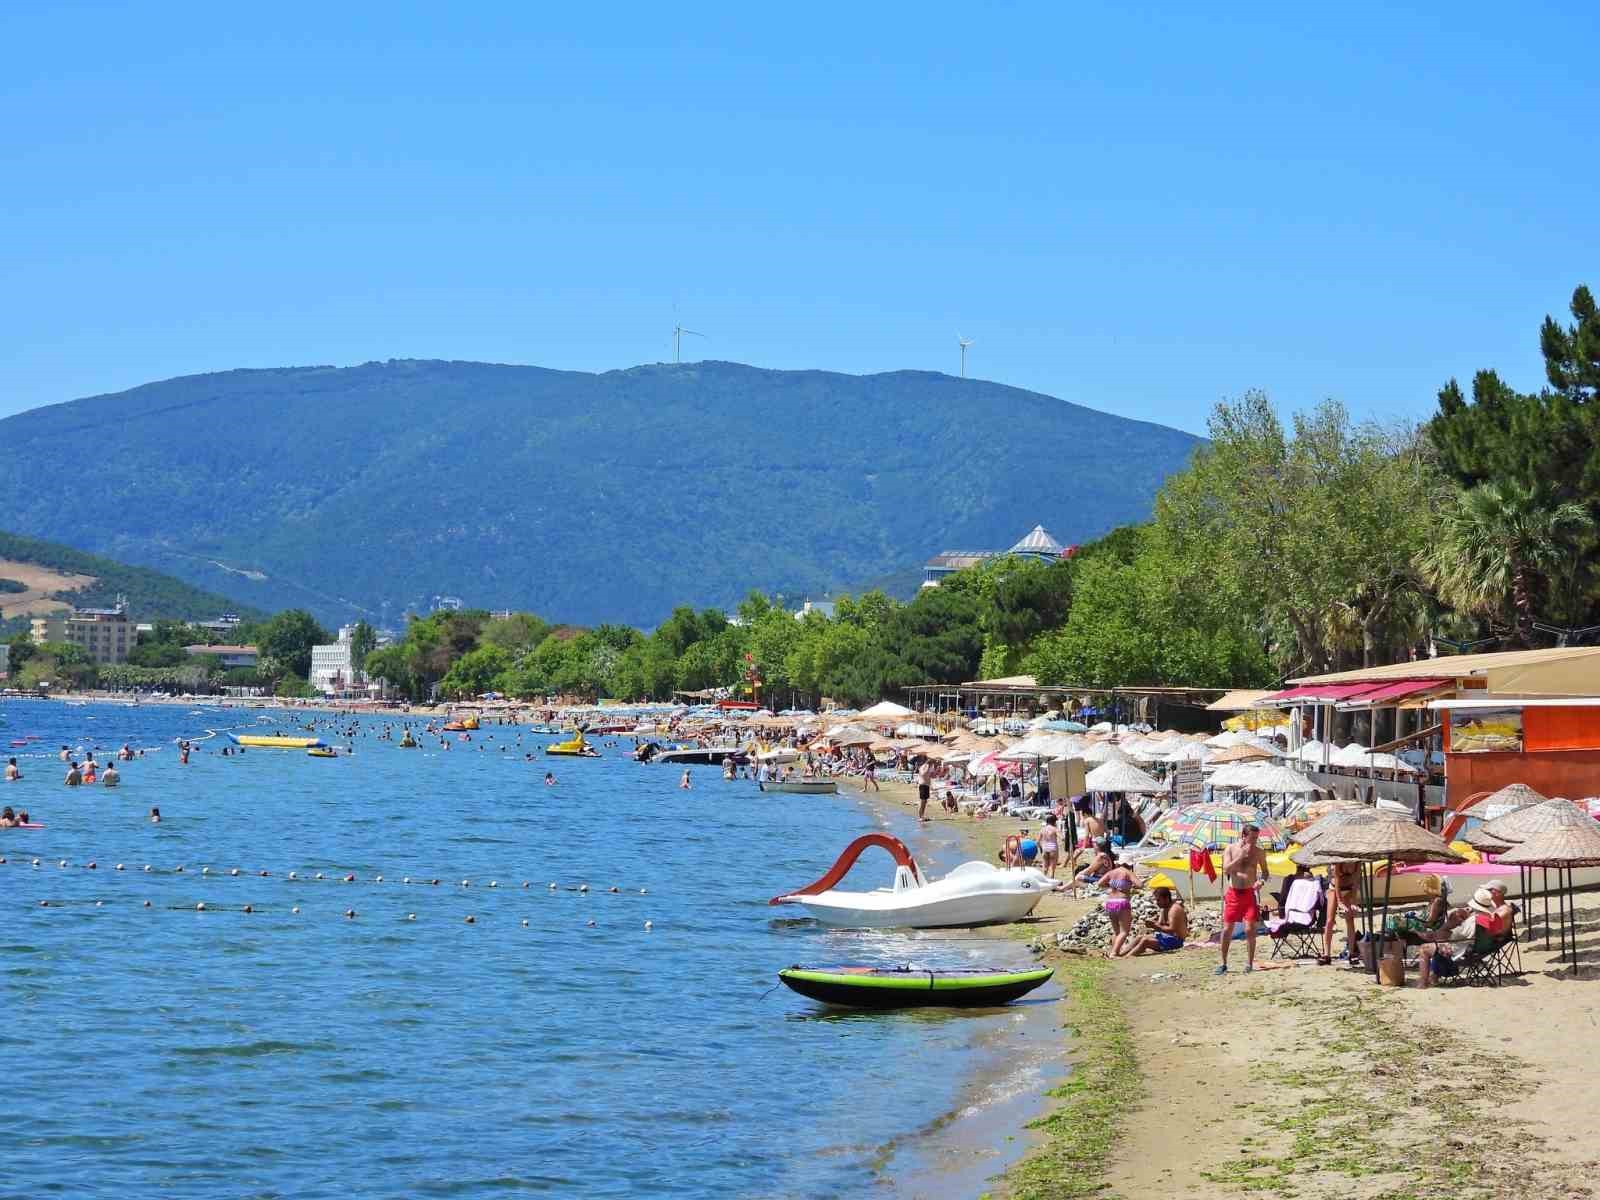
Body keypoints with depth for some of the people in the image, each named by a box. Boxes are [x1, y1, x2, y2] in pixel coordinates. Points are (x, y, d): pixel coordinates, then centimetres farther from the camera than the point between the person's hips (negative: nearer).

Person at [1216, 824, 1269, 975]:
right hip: (1233, 893, 0)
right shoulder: (1231, 849, 0)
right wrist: (1241, 856, -18)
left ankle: (1249, 963, 1)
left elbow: (1265, 871, 14)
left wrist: (1262, 881, -9)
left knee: (1250, 929, -9)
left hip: (1250, 893, 0)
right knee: (1227, 929, 3)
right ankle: (1223, 963, 14)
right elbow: (1226, 870, -10)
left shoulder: (1259, 852, 3)